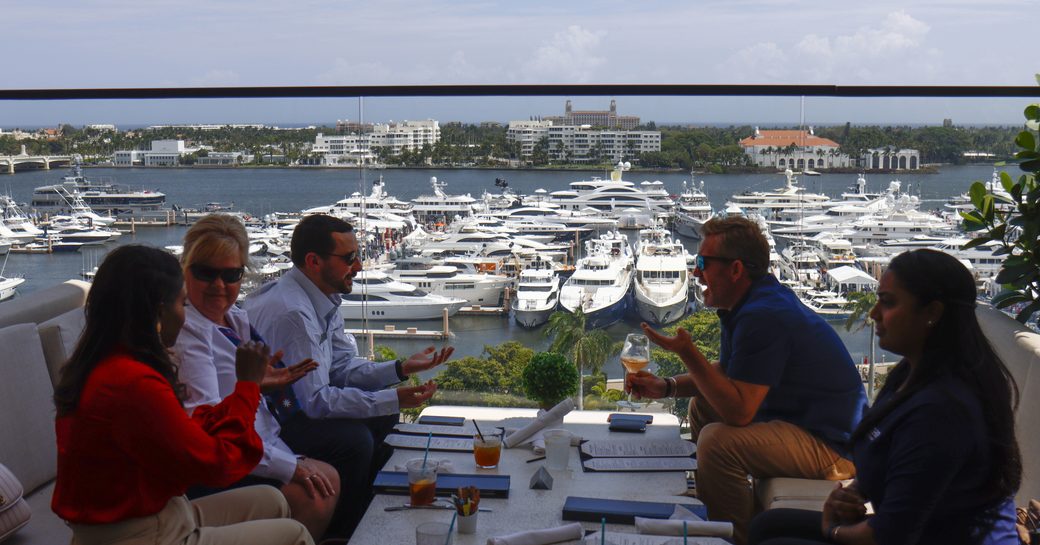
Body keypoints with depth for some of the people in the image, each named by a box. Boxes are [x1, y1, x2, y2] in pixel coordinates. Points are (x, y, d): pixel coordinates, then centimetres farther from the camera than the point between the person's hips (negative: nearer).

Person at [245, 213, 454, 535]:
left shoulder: (323, 298, 1)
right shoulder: (291, 312, -29)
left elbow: (343, 367, 4)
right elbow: (315, 400, -28)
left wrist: (401, 369, -10)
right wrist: (393, 399, -29)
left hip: (287, 405, 10)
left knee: (384, 416, 7)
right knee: (353, 438, -26)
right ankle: (347, 529, -1)